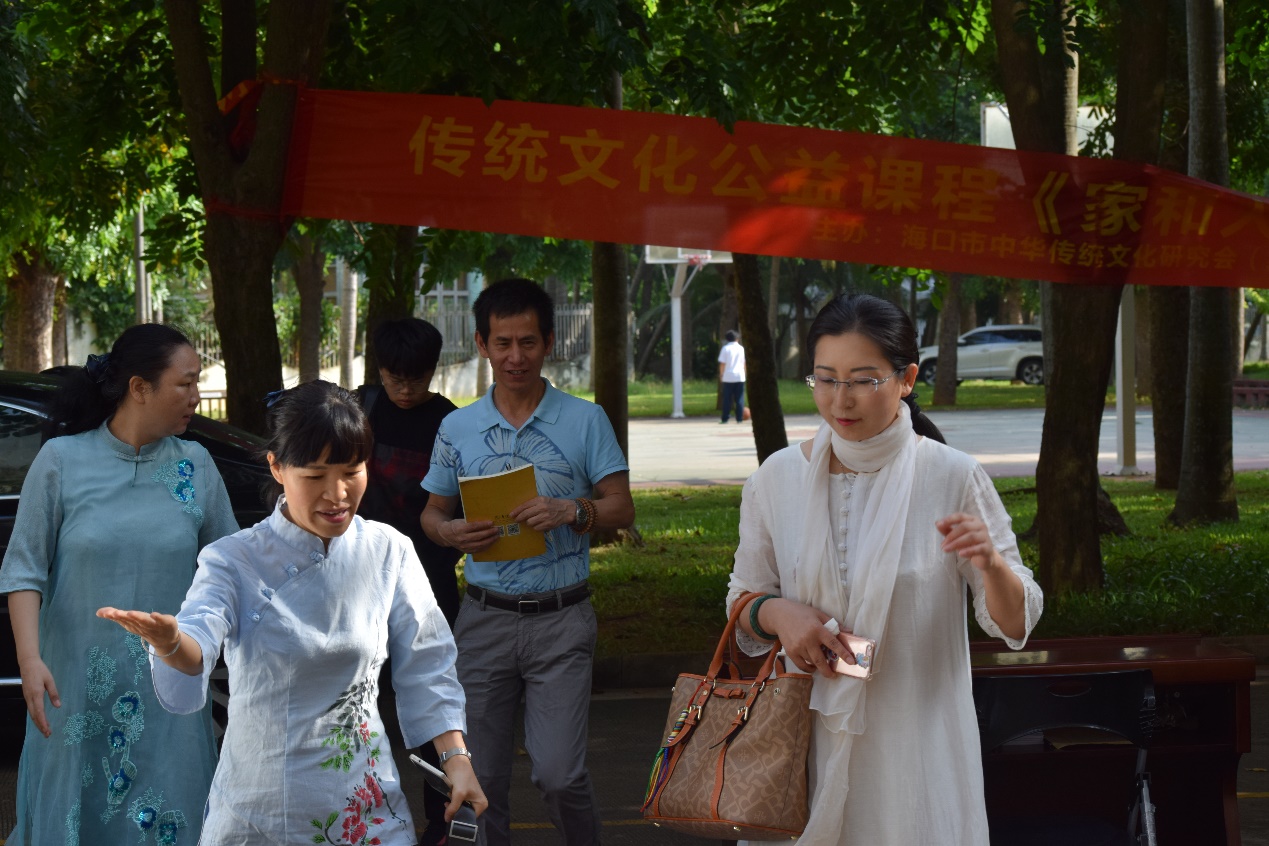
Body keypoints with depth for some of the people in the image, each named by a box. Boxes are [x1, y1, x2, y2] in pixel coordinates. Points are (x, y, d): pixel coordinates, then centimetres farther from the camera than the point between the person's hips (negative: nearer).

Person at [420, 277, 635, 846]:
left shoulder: (584, 421, 2)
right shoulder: (457, 429, 8)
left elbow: (621, 508, 2)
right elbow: (431, 513, 14)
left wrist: (573, 512, -19)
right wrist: (452, 532, -10)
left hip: (561, 620, -2)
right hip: (485, 619, 3)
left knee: (559, 774, -10)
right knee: (483, 778, 6)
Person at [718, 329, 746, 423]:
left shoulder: (725, 348, -3)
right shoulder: (741, 348, 7)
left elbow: (722, 364, -5)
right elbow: (745, 363, 10)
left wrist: (721, 375, 4)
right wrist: (744, 373, 20)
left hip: (728, 377, -2)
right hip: (740, 376, 2)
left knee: (727, 399, 2)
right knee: (739, 399, 6)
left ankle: (724, 419, 1)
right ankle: (739, 418, 3)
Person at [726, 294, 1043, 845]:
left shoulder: (953, 478, -7)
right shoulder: (778, 478, -1)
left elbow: (1014, 625, -5)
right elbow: (741, 600, 11)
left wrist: (991, 564, -25)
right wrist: (776, 612, -11)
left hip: (917, 741, -2)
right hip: (808, 734, 2)